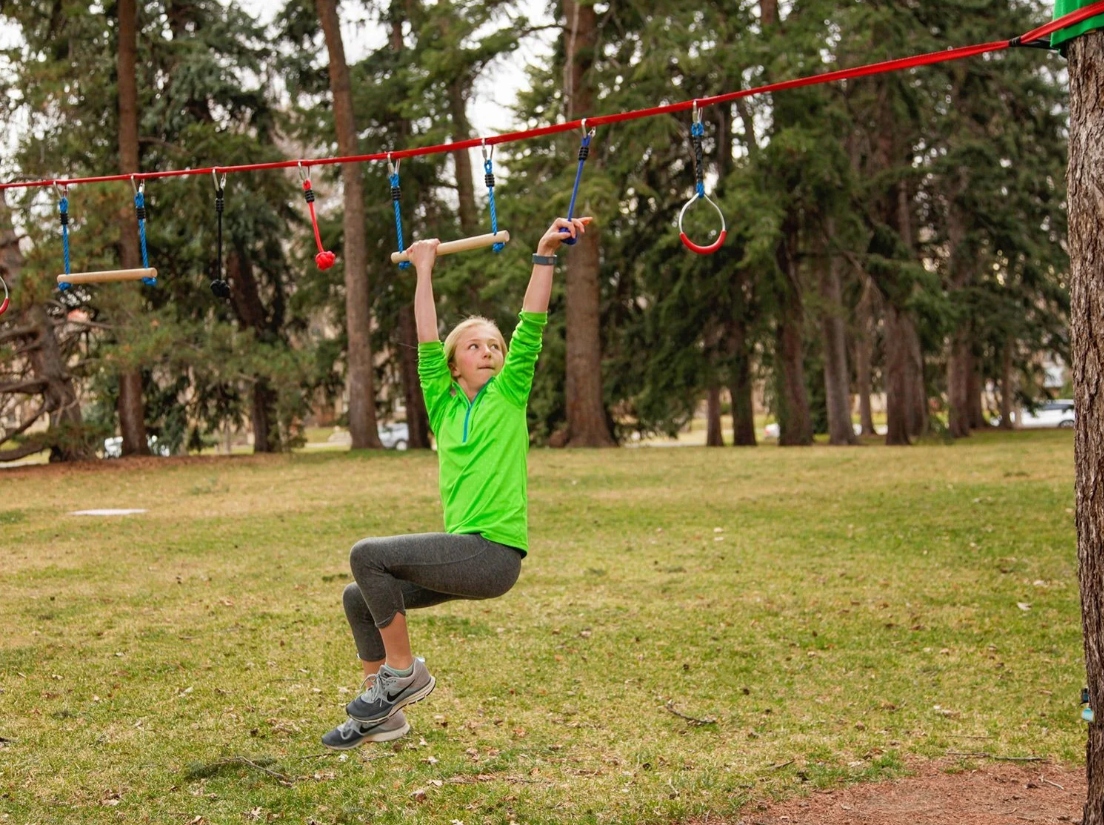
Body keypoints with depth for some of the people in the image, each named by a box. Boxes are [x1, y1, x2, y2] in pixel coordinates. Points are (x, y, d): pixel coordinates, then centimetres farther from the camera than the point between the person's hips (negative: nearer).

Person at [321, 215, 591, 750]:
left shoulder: (510, 395, 2)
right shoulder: (444, 406, 13)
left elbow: (530, 328, -6)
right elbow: (428, 344, 14)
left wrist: (545, 255, -10)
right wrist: (424, 271, 19)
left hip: (494, 552, -7)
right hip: (463, 553, 7)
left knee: (367, 555, -18)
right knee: (359, 598, 9)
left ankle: (403, 671, -3)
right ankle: (383, 713, 20)